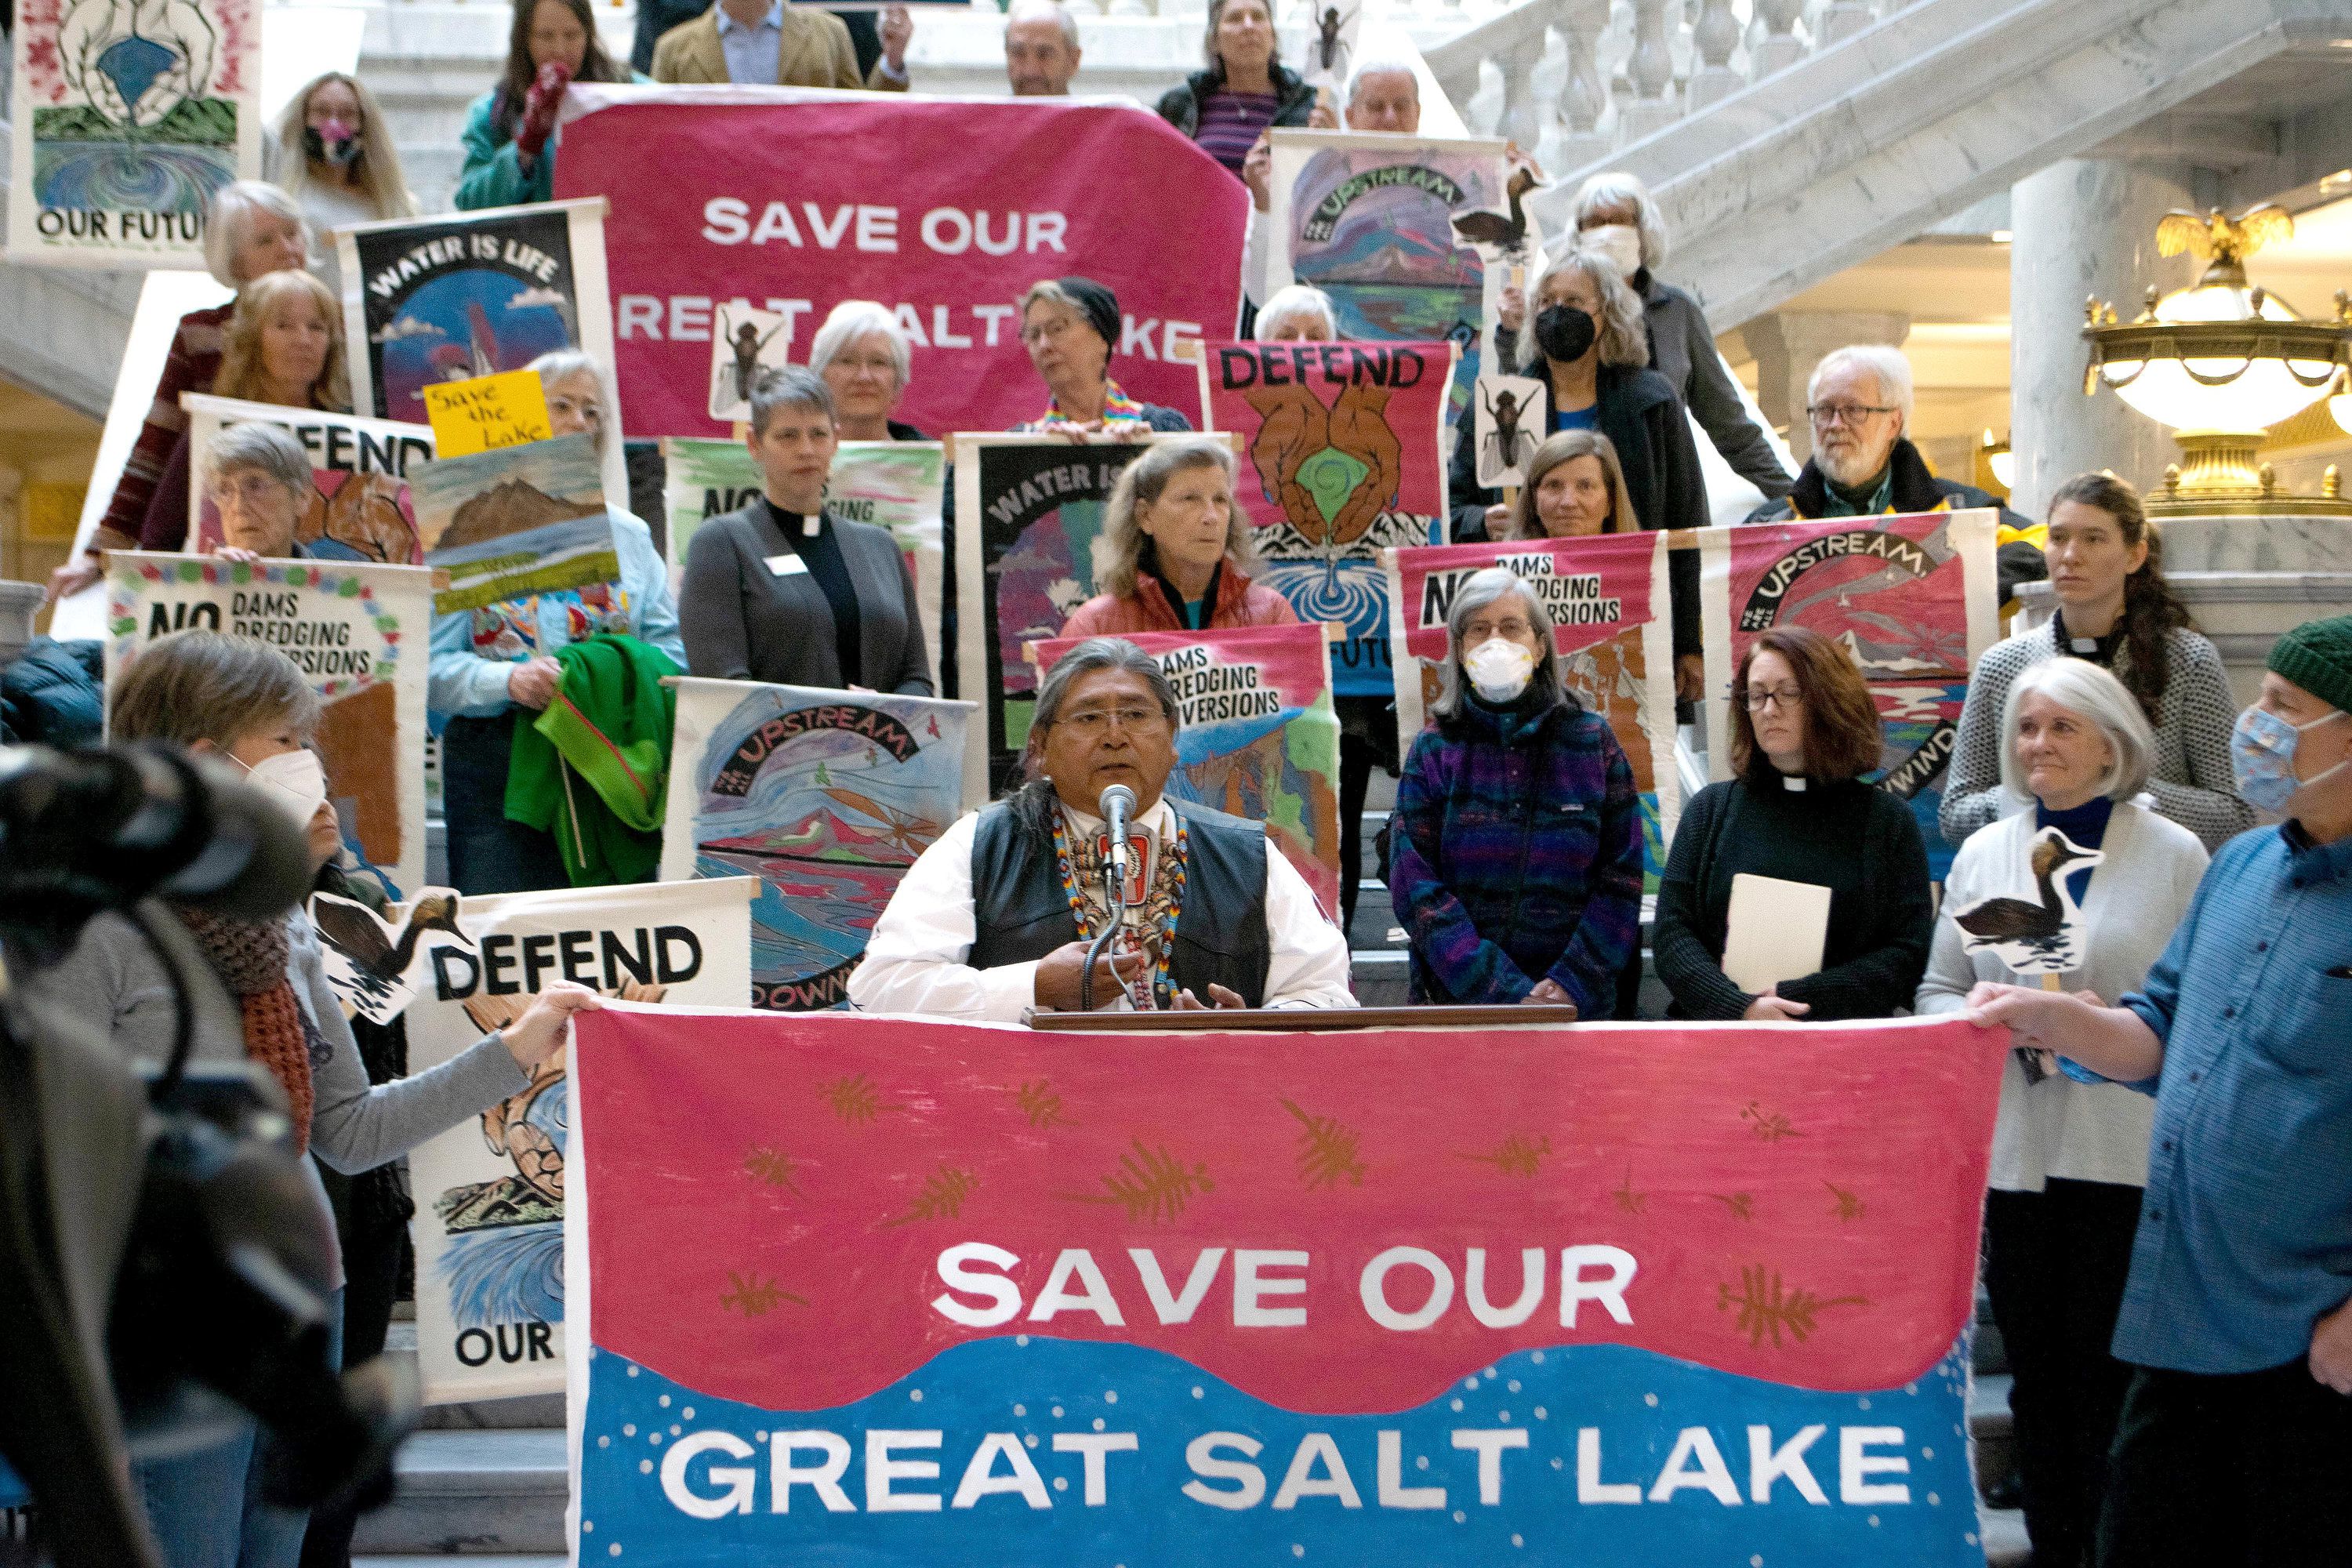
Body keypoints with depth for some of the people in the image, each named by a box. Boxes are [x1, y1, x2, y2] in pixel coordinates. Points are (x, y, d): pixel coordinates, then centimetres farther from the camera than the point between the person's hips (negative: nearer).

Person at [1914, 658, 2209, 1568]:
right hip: (2015, 1148, 4)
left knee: (2110, 1372, -2)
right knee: (2036, 1369, 10)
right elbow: (1937, 990, 14)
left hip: (2127, 1155, -3)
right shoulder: (1982, 853, 12)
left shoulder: (2174, 854, 0)